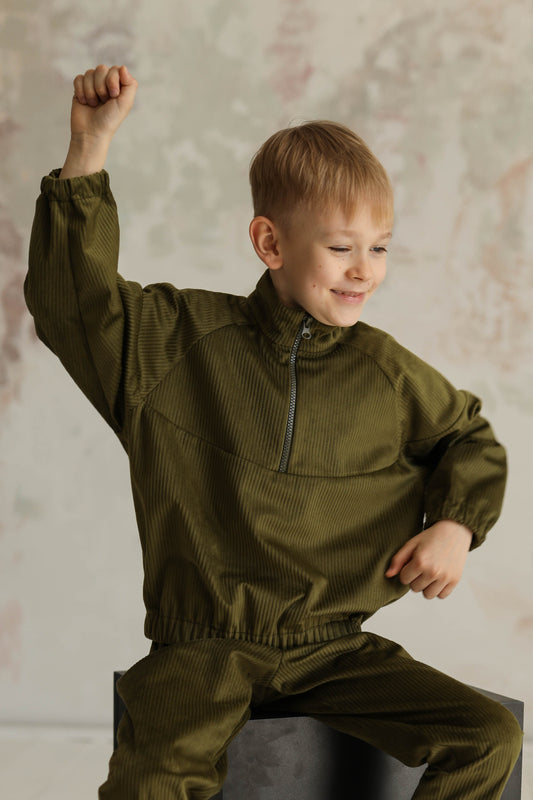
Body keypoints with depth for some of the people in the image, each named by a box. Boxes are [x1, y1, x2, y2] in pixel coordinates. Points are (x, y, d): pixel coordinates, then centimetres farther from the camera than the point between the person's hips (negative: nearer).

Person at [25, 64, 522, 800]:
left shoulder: (385, 373, 5)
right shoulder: (177, 339, -1)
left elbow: (470, 439, 20)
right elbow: (72, 294, -7)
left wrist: (457, 524, 1)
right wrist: (90, 147, -12)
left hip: (332, 648, 3)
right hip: (203, 645, -3)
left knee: (490, 738, -11)